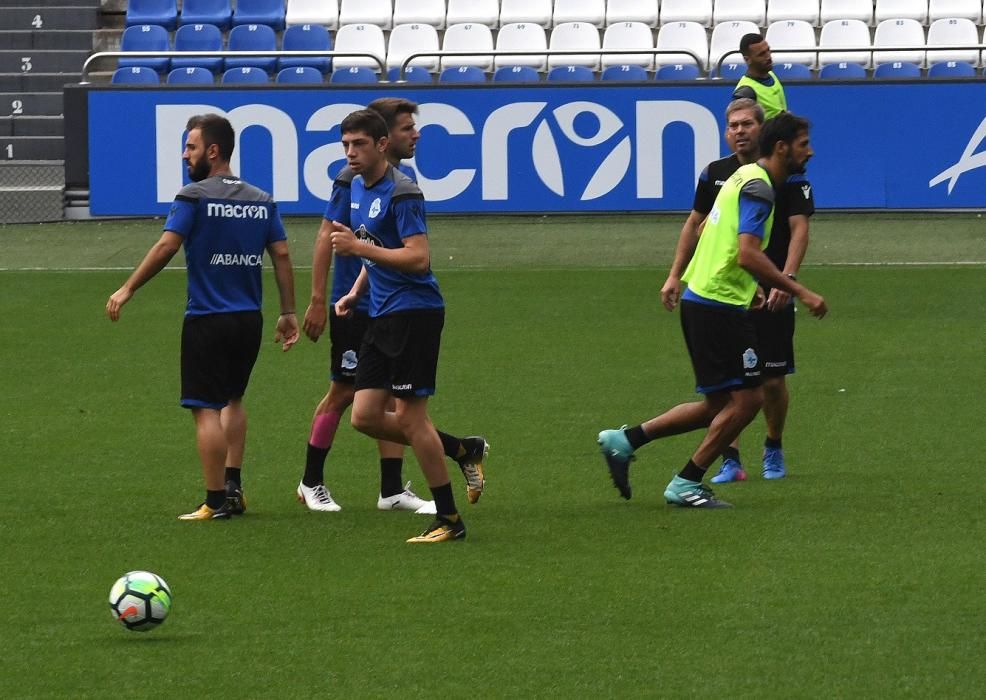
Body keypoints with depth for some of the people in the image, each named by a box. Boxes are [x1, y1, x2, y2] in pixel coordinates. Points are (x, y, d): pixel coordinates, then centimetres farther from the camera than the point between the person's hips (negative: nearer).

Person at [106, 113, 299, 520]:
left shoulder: (194, 197, -9)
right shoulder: (261, 201, 8)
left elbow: (166, 246, -16)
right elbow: (281, 255, 6)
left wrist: (128, 289, -11)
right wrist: (288, 312, 10)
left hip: (207, 319, -6)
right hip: (249, 319, 6)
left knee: (207, 409, -2)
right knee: (233, 400, 24)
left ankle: (216, 501, -3)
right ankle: (233, 487, 22)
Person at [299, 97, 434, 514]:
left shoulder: (405, 176, 9)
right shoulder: (353, 179, -13)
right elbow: (327, 236, -13)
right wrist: (317, 300, -16)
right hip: (353, 305, -7)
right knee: (344, 392, 2)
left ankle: (392, 491, 6)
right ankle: (311, 483, 16)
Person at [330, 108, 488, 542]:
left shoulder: (401, 193, -15)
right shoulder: (357, 188, 14)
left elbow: (418, 258, -23)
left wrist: (359, 248, -23)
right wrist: (356, 292, 14)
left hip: (414, 311, -9)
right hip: (382, 315, 9)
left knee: (409, 417, -6)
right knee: (365, 416, 4)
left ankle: (448, 520, 4)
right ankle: (464, 450, 20)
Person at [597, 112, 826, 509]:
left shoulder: (746, 178, 17)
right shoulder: (758, 185, -14)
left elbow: (701, 229, 26)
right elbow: (748, 254, -25)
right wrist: (799, 293, -22)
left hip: (703, 299, 10)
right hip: (719, 305, -10)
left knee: (719, 406, 13)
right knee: (746, 398, -5)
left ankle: (624, 441, 13)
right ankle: (686, 484, 1)